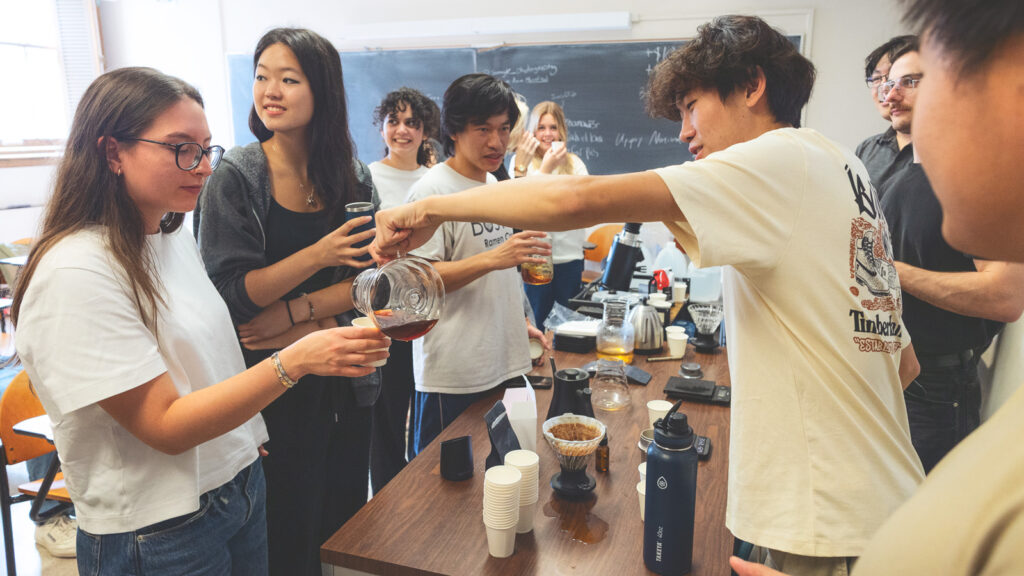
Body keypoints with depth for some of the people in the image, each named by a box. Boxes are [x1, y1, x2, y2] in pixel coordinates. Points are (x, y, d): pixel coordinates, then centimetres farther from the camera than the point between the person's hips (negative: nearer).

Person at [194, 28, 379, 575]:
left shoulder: (354, 178, 2)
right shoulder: (235, 176, -9)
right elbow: (228, 293, -13)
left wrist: (295, 314, -15)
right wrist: (318, 255, -23)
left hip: (346, 383, 4)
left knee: (346, 525, 17)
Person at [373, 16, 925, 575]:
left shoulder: (779, 158, -15)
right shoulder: (844, 168, 12)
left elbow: (575, 200, -26)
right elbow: (904, 362, 17)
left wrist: (431, 208, -15)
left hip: (829, 520, -8)